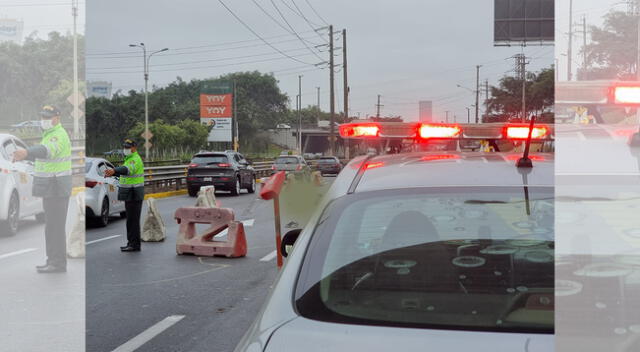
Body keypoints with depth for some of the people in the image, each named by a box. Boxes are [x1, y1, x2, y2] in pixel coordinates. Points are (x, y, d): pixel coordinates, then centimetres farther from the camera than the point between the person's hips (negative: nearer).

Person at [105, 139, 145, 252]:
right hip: (130, 194, 10)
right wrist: (111, 173, 15)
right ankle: (131, 243, 19)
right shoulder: (129, 159, 18)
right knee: (131, 219, 13)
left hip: (134, 194, -10)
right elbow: (123, 171, 29)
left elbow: (127, 169, -36)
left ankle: (134, 244, -5)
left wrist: (114, 171, -51)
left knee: (133, 219, -8)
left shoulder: (136, 159, -16)